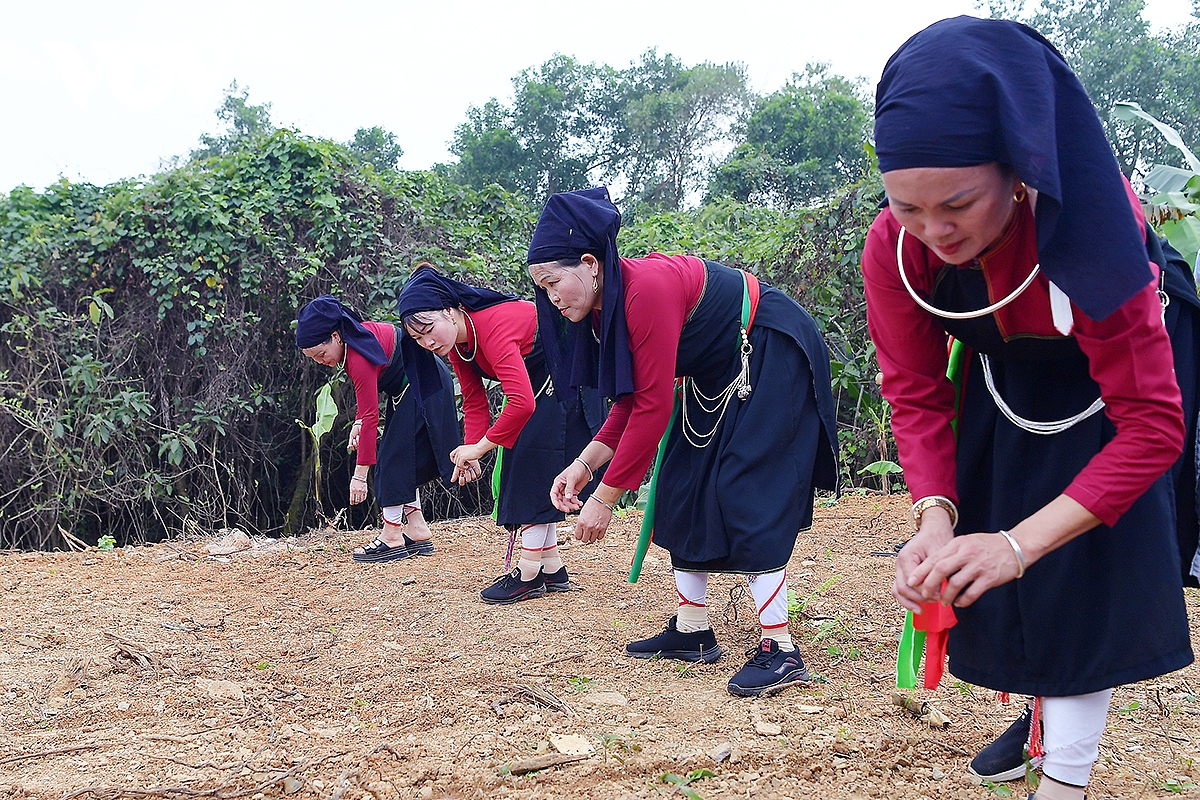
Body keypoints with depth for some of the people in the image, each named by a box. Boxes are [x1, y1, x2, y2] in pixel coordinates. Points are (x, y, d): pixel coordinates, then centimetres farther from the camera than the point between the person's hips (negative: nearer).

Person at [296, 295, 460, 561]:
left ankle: (392, 538, -6)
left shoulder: (359, 358, -30)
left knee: (393, 460, -9)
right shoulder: (352, 336, -3)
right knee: (402, 461, 9)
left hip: (424, 388, -10)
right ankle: (417, 531, 12)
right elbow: (367, 392, 11)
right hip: (407, 390, 10)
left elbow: (370, 416, -30)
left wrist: (360, 475, -28)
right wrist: (358, 422, -3)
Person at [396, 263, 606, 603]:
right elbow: (475, 401, -1)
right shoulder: (455, 341, -7)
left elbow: (522, 402, -43)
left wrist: (480, 446, -35)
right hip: (535, 378, 10)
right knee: (521, 466, 7)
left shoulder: (493, 326, -35)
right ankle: (551, 567, 13)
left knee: (534, 461, -14)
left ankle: (529, 572, -9)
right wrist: (471, 453, -13)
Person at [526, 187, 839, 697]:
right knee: (682, 487, 5)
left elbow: (652, 408, -30)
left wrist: (605, 498, -25)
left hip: (774, 355, -10)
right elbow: (630, 402, 1)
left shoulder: (647, 289, -31)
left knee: (745, 493, -16)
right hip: (718, 373, 10)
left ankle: (780, 652, -12)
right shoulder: (604, 307, -2)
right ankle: (691, 634, 13)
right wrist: (584, 464, -10)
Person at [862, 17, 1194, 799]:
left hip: (1099, 396, -3)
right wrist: (936, 515, -34)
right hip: (1001, 392, 4)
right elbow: (916, 394, -17)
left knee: (1083, 583, -9)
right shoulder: (894, 247, -30)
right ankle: (1044, 711, 38)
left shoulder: (1086, 228, -40)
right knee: (987, 576, 10)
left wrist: (1021, 542, -44)